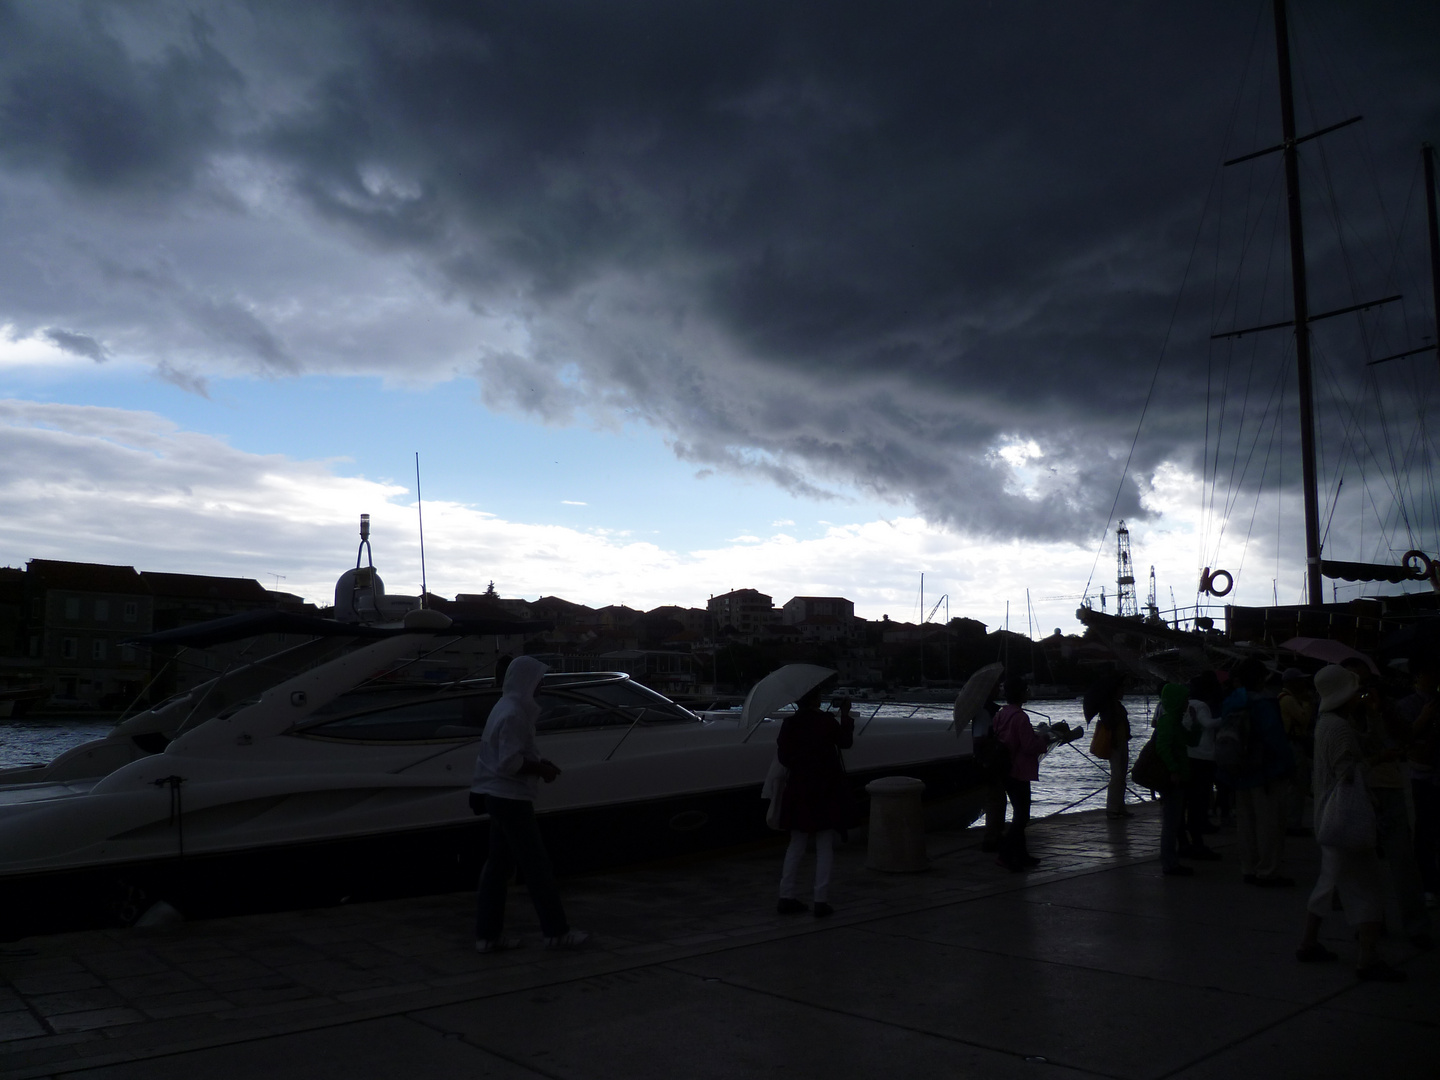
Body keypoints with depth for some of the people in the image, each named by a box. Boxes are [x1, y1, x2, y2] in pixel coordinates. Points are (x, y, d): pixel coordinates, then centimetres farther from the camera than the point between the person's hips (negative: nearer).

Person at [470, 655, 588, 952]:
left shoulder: (507, 708, 12)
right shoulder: (513, 713, -19)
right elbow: (510, 762, -24)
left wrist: (539, 763, 9)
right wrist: (542, 769, -12)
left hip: (500, 797, 10)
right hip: (511, 799, -10)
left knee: (498, 864, 12)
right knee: (537, 865, -2)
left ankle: (488, 933, 16)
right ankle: (556, 932, 6)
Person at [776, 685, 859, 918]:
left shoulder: (789, 724, -2)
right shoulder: (827, 721, -12)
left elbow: (783, 756, 1)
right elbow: (845, 742, 2)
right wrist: (846, 715, 12)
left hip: (799, 791, 4)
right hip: (826, 791, -3)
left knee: (796, 845, 14)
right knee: (825, 846, 4)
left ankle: (786, 897, 14)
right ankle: (821, 901, 4)